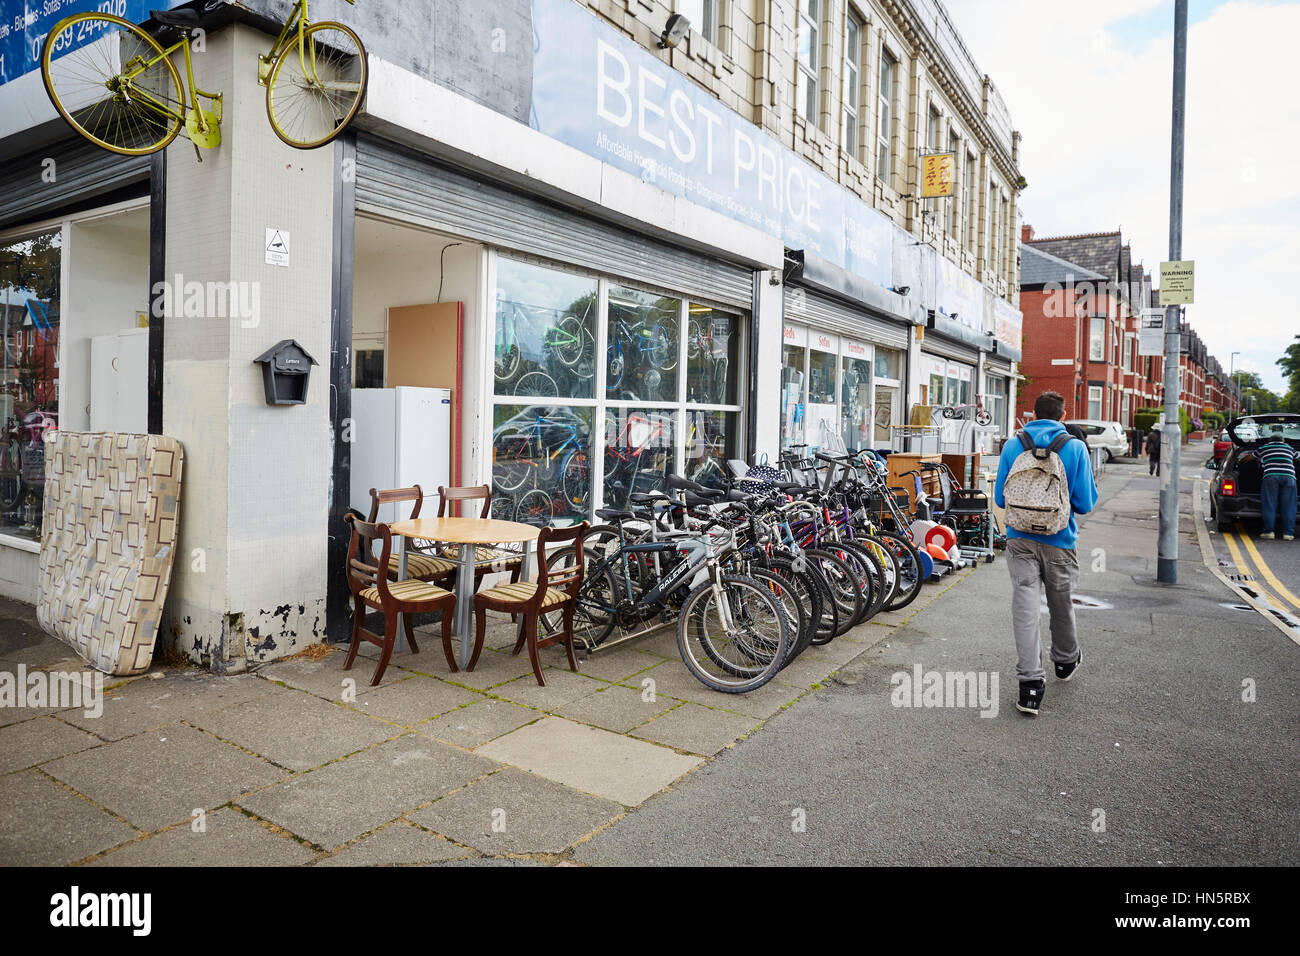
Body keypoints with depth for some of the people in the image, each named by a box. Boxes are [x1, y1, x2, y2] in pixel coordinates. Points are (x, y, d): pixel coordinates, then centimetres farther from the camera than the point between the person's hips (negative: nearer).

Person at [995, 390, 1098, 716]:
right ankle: (1066, 660, 43)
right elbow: (1086, 503, -5)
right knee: (1061, 604, 19)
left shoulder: (1012, 446, -1)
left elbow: (1000, 498, 3)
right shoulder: (1075, 448, -5)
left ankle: (1030, 683, -5)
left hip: (1020, 539, 0)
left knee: (1025, 608, -1)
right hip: (1059, 541, 0)